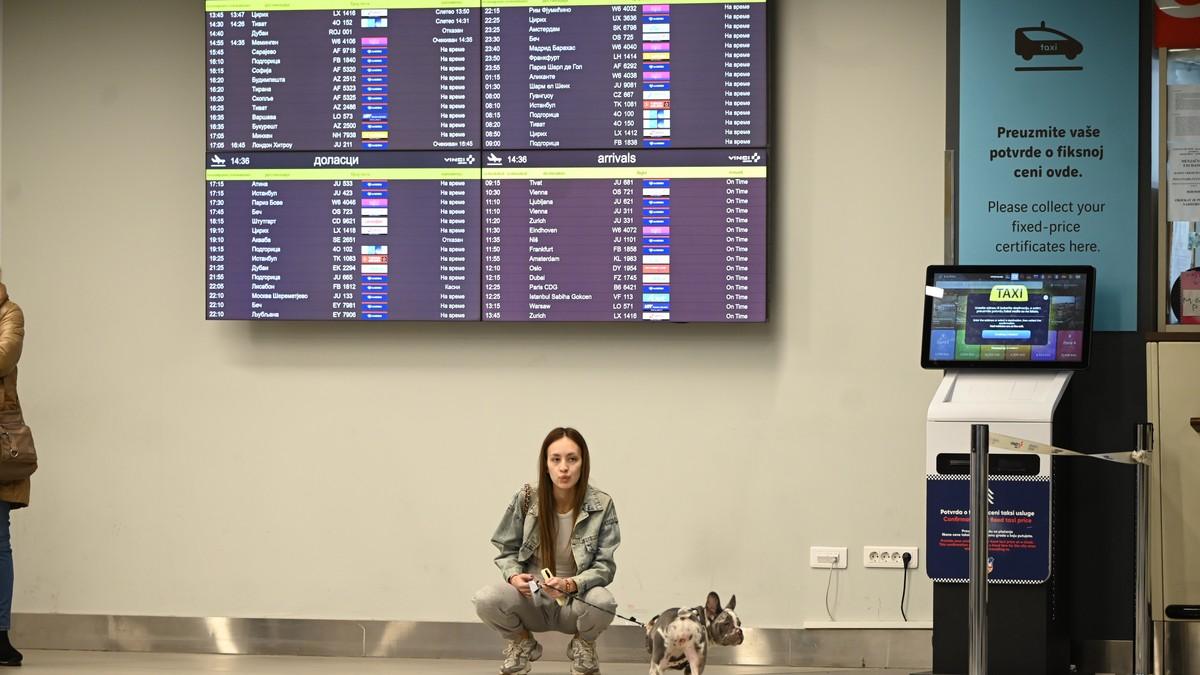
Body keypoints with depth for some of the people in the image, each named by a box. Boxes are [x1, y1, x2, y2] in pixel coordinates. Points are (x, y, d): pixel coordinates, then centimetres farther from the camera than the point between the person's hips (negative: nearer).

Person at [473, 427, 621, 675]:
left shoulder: (601, 506, -12)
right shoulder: (525, 500, -10)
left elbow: (604, 566, -12)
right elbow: (507, 550, 2)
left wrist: (570, 585, -31)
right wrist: (514, 576, -21)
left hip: (575, 602, -1)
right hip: (531, 600, 1)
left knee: (602, 601, -36)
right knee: (486, 600, -31)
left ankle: (583, 647, 3)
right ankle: (521, 644, 6)